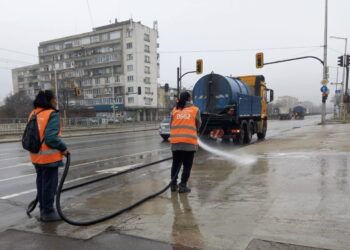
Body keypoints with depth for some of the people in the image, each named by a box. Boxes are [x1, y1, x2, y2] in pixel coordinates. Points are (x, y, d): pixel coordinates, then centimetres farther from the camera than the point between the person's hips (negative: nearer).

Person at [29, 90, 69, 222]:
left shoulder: (33, 114, 8)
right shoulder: (52, 114, -17)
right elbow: (51, 137, -24)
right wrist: (63, 148, -13)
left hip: (37, 156, 8)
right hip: (49, 156, -8)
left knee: (41, 183, 18)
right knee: (49, 185, 4)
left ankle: (43, 210, 31)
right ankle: (48, 212, 14)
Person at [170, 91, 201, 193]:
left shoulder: (175, 110, 8)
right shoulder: (195, 110, 2)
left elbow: (171, 125, 11)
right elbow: (198, 125, 9)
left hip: (175, 141, 3)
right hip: (189, 141, -3)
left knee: (176, 163, 15)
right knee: (187, 165, 5)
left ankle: (173, 184, 21)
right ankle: (183, 185, 5)